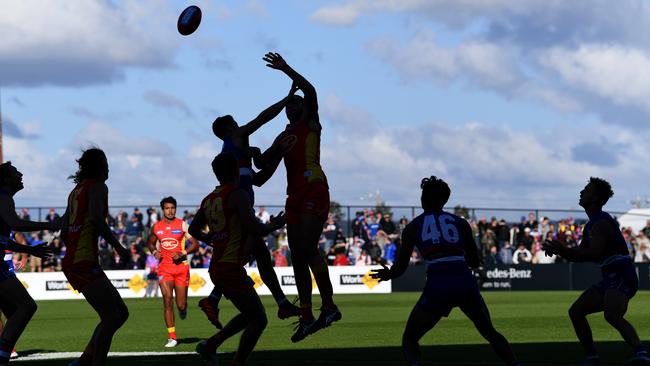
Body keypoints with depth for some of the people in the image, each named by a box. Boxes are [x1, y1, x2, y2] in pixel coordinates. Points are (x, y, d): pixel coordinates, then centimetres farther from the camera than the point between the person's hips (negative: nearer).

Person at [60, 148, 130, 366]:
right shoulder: (98, 186, -3)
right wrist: (117, 246, -15)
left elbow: (64, 234, 20)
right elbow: (96, 218, -21)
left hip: (72, 261, 9)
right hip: (85, 263, -9)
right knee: (110, 318, -13)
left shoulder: (76, 190, 21)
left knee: (120, 313, 11)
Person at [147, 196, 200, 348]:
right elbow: (150, 242, 23)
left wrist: (182, 253, -16)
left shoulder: (182, 225, -2)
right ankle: (172, 337, -10)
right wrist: (154, 252, 1)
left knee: (181, 305, 0)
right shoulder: (156, 227, 6)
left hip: (181, 267, -1)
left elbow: (195, 244, 0)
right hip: (164, 267, 1)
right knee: (167, 299, -14)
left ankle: (183, 308, 42)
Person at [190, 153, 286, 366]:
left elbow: (193, 230, 26)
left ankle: (210, 345, 19)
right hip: (232, 269, -9)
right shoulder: (237, 195, -12)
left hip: (216, 268, 9)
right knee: (258, 320, -4)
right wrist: (274, 226, -2)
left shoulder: (208, 200, 13)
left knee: (250, 315, 21)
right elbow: (253, 228, -21)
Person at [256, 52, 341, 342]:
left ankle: (329, 306, -15)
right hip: (295, 196, 8)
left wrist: (285, 69, -9)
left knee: (307, 248, -20)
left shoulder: (310, 124, 6)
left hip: (314, 190, -8)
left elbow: (310, 91, -10)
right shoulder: (284, 136, 25)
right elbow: (267, 165, 24)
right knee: (298, 257, 5)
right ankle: (306, 317, 8)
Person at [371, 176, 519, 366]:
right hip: (466, 284, 2)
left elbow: (400, 268, 10)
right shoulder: (460, 223, 16)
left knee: (409, 338, 14)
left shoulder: (412, 227, 12)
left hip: (437, 286, -2)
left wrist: (386, 275, 32)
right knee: (490, 333, 25)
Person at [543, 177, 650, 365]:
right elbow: (581, 255, 24)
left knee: (612, 315, -35)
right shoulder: (591, 225, 19)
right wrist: (559, 251, 7)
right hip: (611, 279, 11)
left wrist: (563, 250, -22)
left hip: (622, 278, -11)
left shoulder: (601, 222, -13)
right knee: (576, 312, 11)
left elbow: (594, 254, -24)